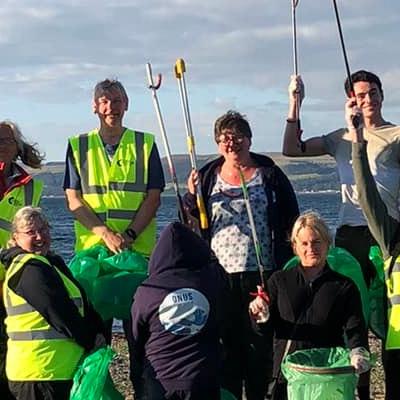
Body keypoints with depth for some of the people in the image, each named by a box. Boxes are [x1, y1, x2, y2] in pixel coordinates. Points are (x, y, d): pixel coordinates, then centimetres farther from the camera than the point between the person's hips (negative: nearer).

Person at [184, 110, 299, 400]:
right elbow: (193, 224, 9)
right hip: (220, 271, 2)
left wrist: (288, 265, -1)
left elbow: (291, 221, 6)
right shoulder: (207, 177, 9)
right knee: (227, 341, 6)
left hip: (261, 270, -2)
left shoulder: (270, 175, 4)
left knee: (260, 340, 4)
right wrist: (191, 198, -9)